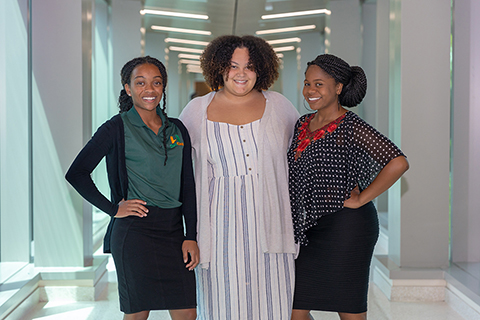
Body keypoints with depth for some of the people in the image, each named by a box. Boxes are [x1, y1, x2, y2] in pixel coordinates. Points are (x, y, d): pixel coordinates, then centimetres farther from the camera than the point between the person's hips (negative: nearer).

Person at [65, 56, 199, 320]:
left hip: (173, 229, 5)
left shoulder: (177, 129, 12)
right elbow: (76, 173, -4)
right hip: (135, 230, -4)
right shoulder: (117, 128, -2)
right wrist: (113, 209, -6)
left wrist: (191, 236, 4)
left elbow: (188, 186, 12)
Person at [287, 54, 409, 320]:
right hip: (309, 229, 8)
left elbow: (398, 163, -24)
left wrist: (360, 200, -18)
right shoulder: (303, 124, 10)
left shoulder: (351, 127, -13)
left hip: (345, 227, -8)